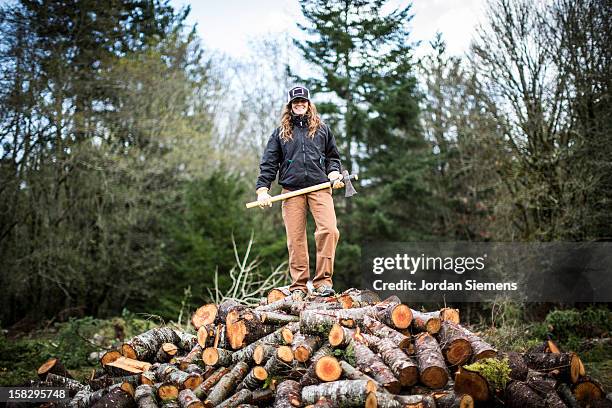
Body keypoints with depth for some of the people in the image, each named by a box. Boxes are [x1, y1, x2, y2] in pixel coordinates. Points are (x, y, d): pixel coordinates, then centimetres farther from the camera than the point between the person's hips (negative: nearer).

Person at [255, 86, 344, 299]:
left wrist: (334, 173, 1)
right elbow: (268, 163, 11)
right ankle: (298, 286, 5)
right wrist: (262, 189, 0)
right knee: (295, 238, -2)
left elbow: (332, 156, 22)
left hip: (320, 187, 0)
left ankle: (323, 280, -10)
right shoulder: (280, 132, 15)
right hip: (292, 190, 0)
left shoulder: (322, 129, 17)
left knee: (329, 230, -18)